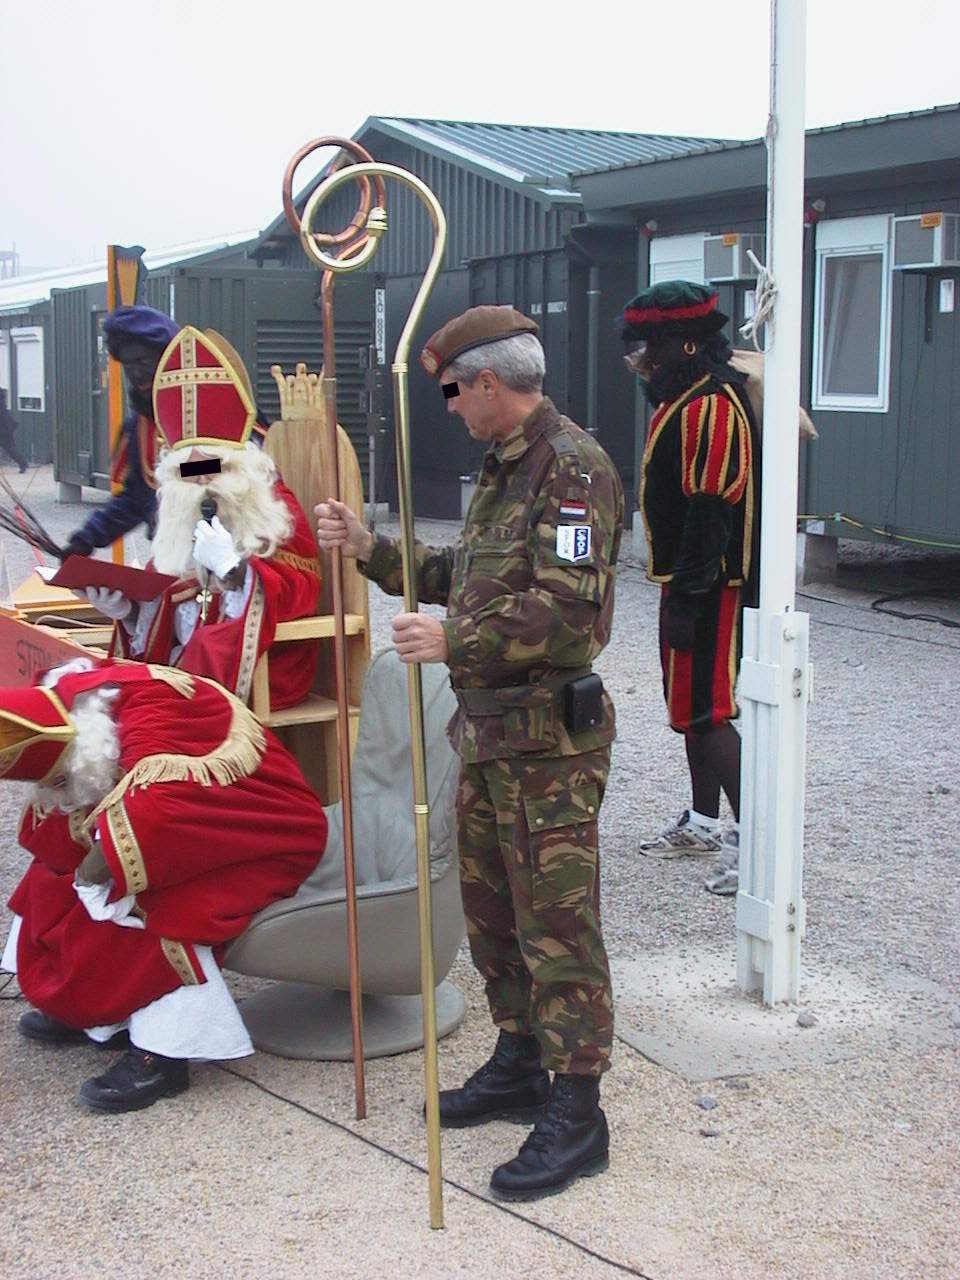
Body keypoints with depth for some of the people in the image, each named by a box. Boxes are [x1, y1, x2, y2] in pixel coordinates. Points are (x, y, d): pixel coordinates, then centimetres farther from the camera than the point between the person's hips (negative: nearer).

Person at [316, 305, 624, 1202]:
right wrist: (371, 550, 14)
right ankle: (519, 1067, 33)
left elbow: (568, 609, -25)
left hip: (549, 735, -10)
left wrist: (453, 642, -25)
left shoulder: (572, 468, -16)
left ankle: (575, 1114, 4)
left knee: (556, 921, -5)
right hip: (489, 729, 10)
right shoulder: (502, 468, 16)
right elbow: (465, 576, 20)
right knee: (491, 907, 18)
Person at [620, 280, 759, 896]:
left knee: (705, 712, -9)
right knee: (691, 704, 17)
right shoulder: (684, 397, 13)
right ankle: (704, 822, 30)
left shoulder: (713, 406, -20)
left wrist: (686, 600, -24)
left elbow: (710, 513, -24)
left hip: (711, 586, -11)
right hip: (693, 582, 11)